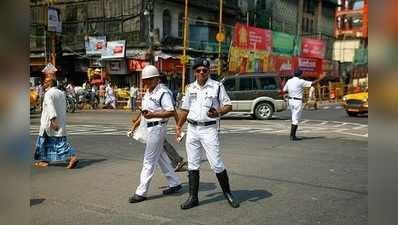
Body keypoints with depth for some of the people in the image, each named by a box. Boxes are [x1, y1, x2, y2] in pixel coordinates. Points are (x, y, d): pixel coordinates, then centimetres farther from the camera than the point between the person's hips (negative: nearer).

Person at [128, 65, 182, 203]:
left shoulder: (163, 92, -15)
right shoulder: (148, 93, 15)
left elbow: (171, 112, -20)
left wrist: (153, 114, -27)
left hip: (157, 128, -10)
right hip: (149, 127, 10)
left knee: (149, 161, -5)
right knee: (160, 157, 16)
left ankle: (141, 192, 3)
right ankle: (175, 183, 28)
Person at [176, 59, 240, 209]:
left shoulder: (217, 86, -2)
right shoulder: (190, 88, 11)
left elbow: (228, 106, -3)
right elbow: (185, 109, 20)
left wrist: (218, 112, -22)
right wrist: (178, 126, 14)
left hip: (209, 129, -4)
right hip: (192, 129, 5)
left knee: (217, 164, -3)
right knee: (192, 165, 8)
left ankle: (227, 193, 16)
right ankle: (193, 198, 17)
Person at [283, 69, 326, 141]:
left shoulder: (289, 81, 6)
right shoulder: (300, 81, -12)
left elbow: (284, 91, 9)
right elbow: (312, 83, -8)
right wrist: (320, 78, 4)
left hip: (290, 100, 7)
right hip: (297, 101, -7)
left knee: (294, 118, 16)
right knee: (296, 119, -2)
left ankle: (292, 135, 17)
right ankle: (292, 136, -1)